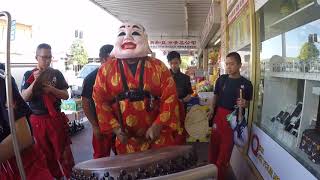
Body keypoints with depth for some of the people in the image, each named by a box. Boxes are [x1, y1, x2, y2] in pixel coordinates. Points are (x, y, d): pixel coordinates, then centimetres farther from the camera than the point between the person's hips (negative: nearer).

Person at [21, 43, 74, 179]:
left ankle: (71, 175, 17)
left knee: (63, 151, 3)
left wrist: (52, 89, -17)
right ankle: (55, 176, 30)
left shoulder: (56, 73, 1)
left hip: (56, 118, -1)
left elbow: (66, 96, 0)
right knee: (46, 153, 14)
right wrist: (35, 81, -21)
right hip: (37, 120, 1)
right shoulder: (28, 75, 2)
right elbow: (24, 97, -7)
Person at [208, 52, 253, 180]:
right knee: (214, 145, 10)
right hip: (219, 116, 2)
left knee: (226, 148, 9)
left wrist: (243, 104, -18)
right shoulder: (221, 79, 1)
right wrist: (211, 109, -6)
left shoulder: (246, 84, -5)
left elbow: (248, 103, 4)